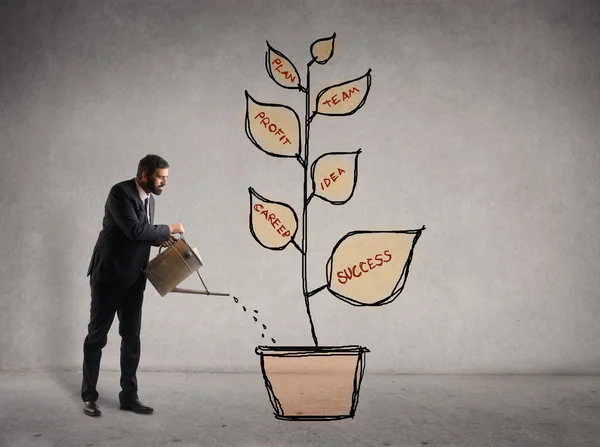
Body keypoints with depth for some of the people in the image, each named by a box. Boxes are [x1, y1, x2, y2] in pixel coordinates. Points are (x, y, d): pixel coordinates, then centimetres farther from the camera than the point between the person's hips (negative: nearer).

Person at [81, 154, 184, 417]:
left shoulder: (149, 198, 9)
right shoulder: (120, 192, -16)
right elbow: (134, 230, -28)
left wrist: (161, 239, 1)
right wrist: (168, 229, -17)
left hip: (133, 279, 7)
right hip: (108, 276, -7)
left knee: (132, 338, 8)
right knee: (97, 336, 5)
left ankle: (128, 396, 17)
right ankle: (89, 396, 17)